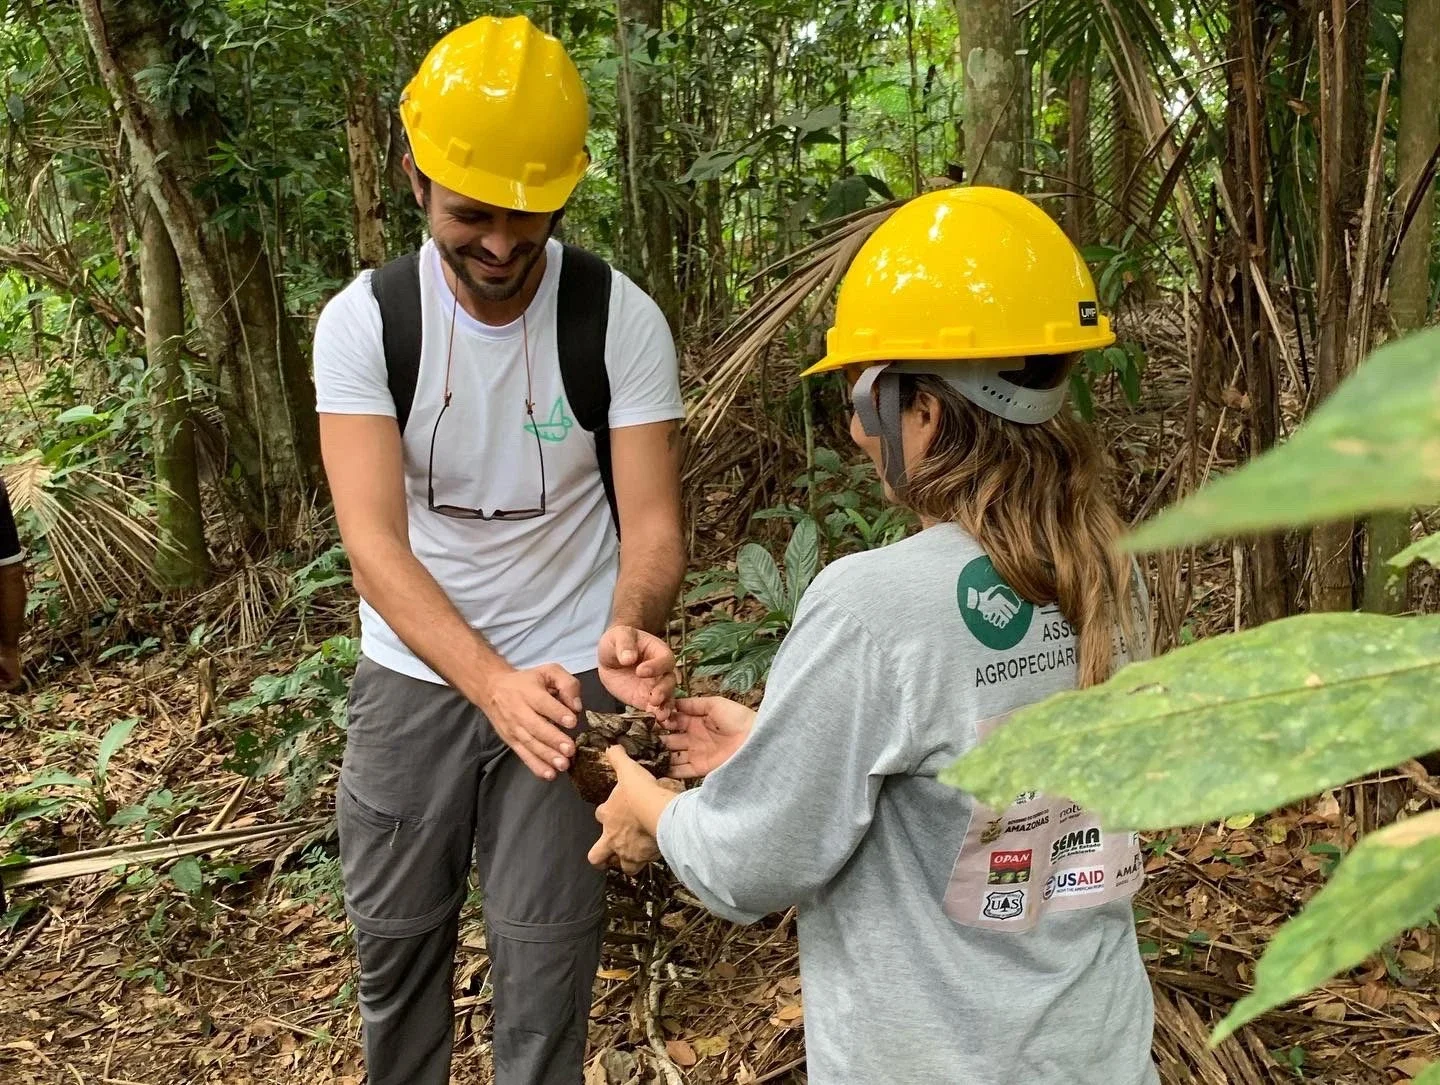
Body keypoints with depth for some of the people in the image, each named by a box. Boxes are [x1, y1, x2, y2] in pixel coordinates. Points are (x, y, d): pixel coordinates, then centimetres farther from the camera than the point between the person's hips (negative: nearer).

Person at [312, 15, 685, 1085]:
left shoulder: (622, 321, -12)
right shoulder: (363, 322, -11)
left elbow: (653, 525, -13)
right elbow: (375, 544, -19)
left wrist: (628, 630, -36)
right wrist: (493, 682, -35)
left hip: (565, 675, -1)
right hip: (413, 675, 2)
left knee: (545, 962, 4)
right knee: (394, 936, 16)